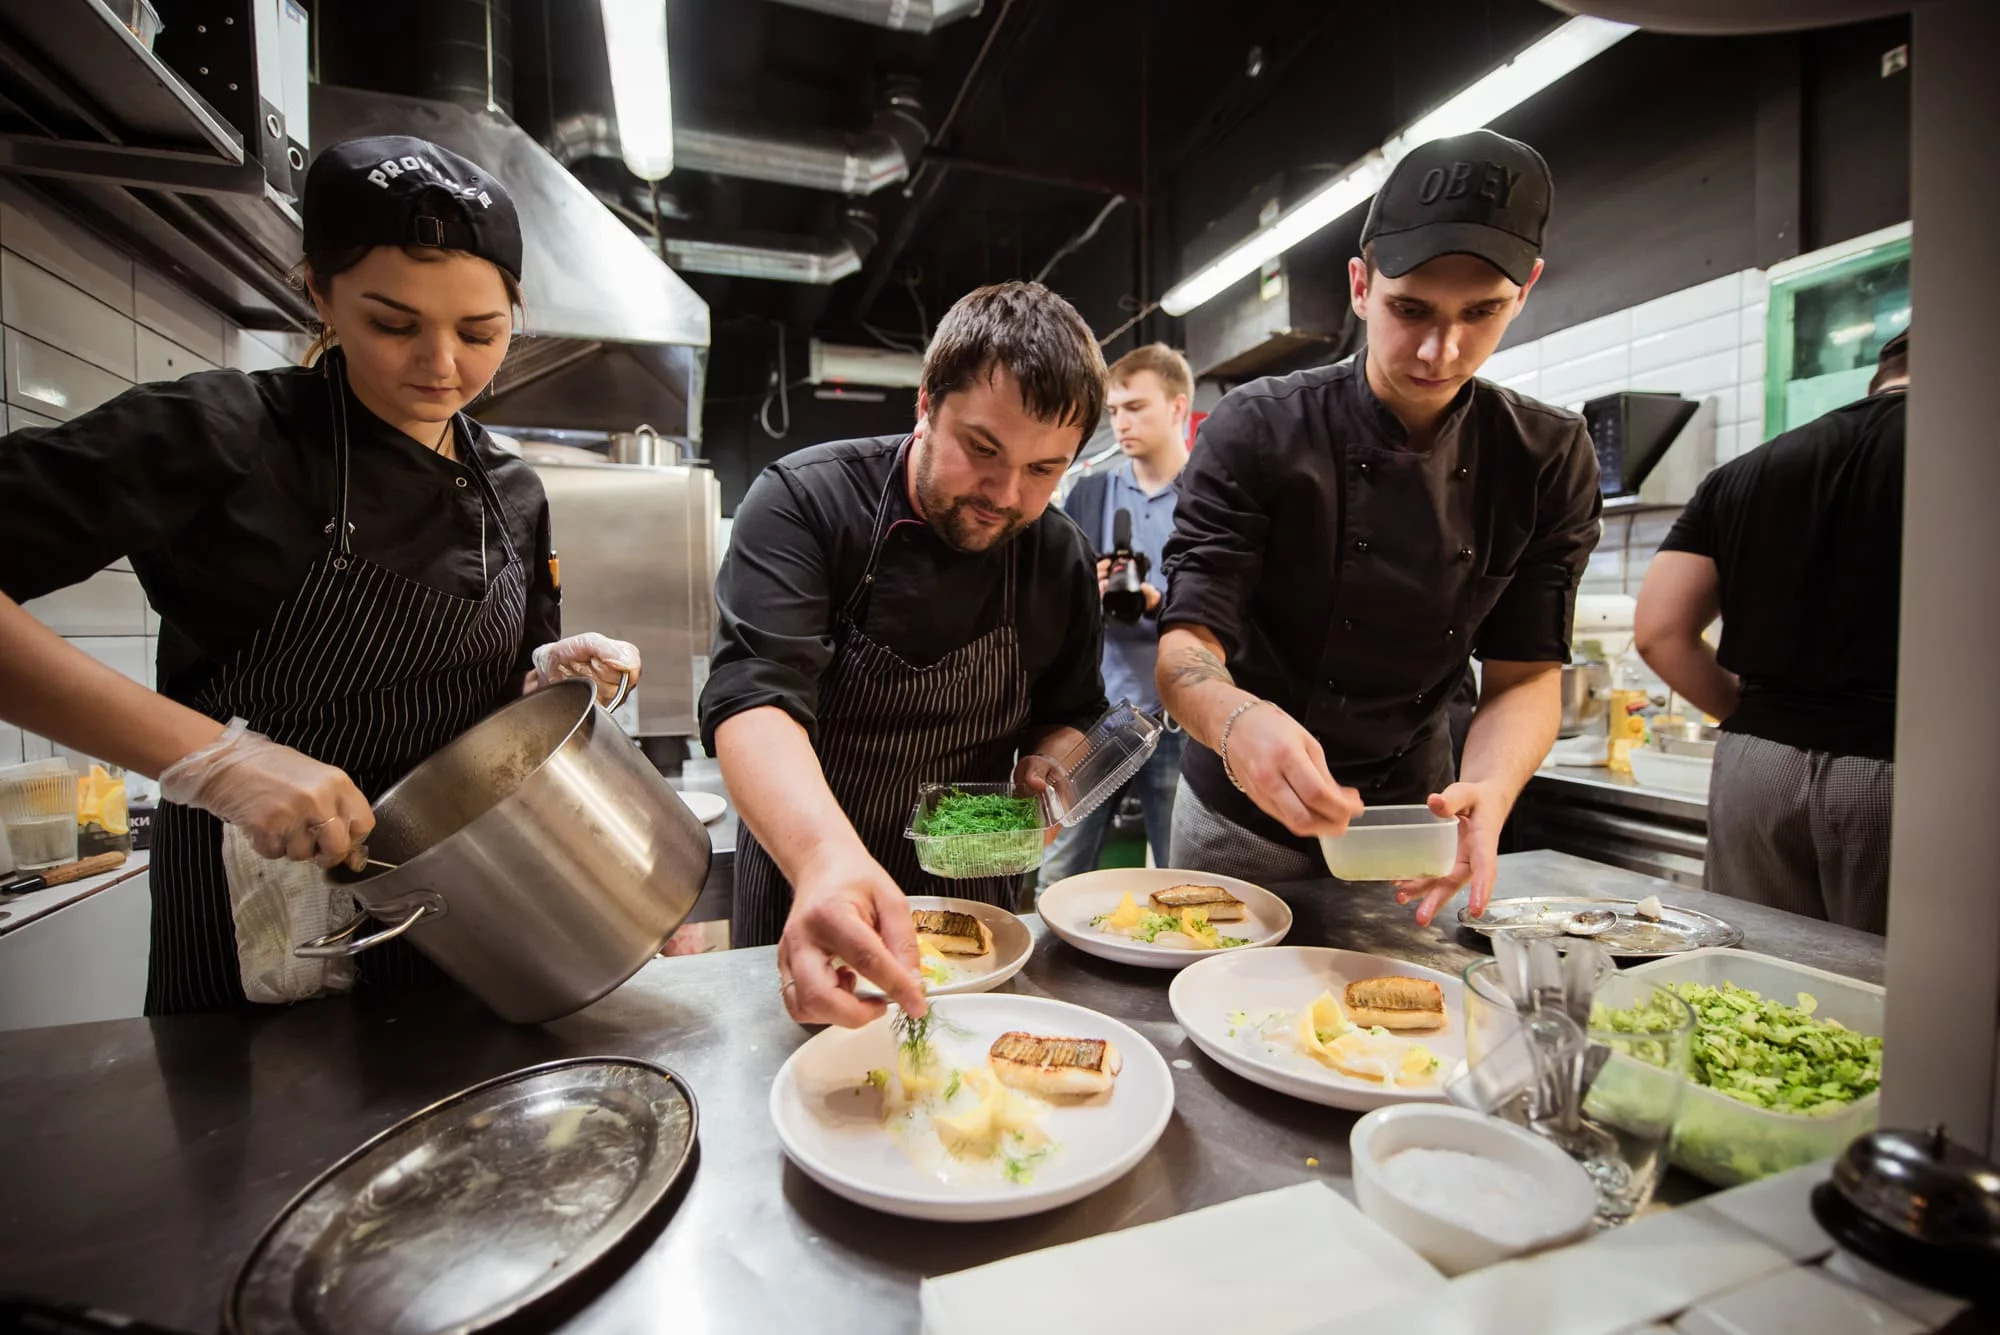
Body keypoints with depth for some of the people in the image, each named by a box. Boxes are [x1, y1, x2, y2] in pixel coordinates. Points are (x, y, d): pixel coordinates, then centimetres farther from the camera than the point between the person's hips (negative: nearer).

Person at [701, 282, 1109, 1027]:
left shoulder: (1062, 557, -9)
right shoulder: (804, 502, -21)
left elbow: (1070, 714, 4)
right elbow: (754, 696, -35)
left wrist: (1047, 770, -19)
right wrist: (825, 855, -53)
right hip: (803, 881, -2)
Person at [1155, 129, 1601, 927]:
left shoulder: (1550, 462, -6)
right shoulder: (1257, 432, -17)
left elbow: (1526, 672, -6)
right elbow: (1187, 648, -23)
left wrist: (1487, 793, -27)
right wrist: (1237, 720, -46)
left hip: (1408, 818, 3)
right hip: (1245, 822, -2)